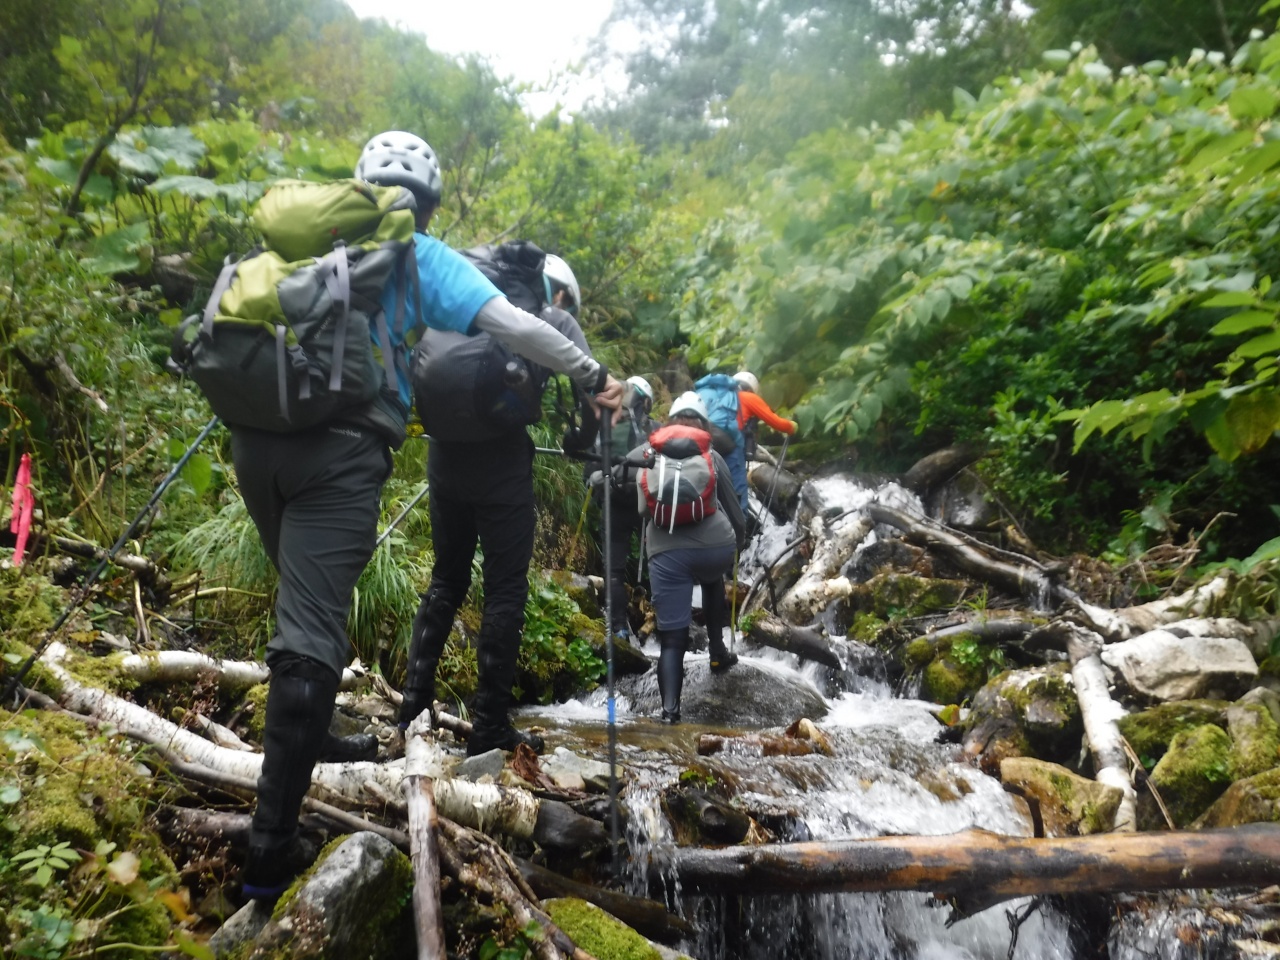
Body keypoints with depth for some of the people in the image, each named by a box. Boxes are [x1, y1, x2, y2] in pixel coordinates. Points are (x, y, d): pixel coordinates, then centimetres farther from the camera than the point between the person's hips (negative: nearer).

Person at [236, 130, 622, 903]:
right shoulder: (422, 255, 9)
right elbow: (514, 325, -1)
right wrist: (594, 376, 9)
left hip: (257, 435, 6)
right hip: (341, 449, -5)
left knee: (307, 601, 24)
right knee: (311, 633, -6)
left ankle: (314, 738, 42)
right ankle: (272, 849, -2)